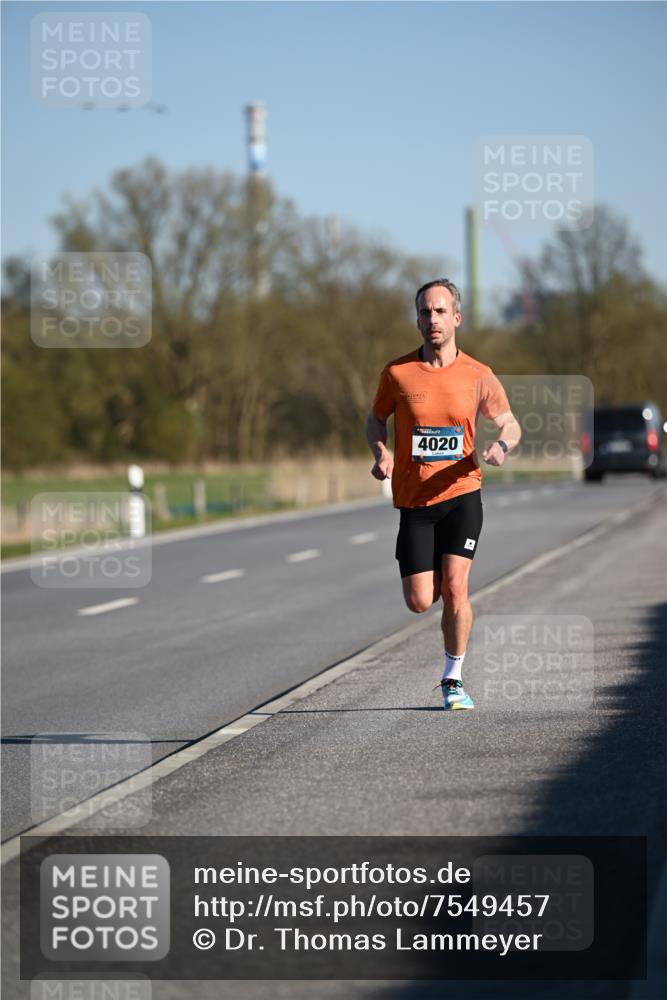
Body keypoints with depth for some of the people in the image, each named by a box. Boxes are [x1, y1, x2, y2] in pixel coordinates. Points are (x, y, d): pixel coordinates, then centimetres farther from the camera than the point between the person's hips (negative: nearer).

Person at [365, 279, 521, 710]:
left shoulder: (478, 376, -1)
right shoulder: (397, 372, -2)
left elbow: (510, 424, 9)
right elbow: (376, 419, 14)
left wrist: (502, 445, -15)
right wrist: (381, 453, -7)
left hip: (461, 494, -1)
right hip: (413, 500, 1)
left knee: (454, 587, -15)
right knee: (420, 601, -3)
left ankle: (454, 679, 3)